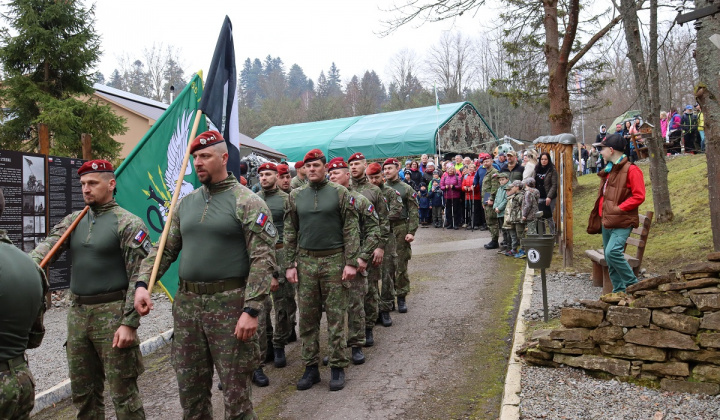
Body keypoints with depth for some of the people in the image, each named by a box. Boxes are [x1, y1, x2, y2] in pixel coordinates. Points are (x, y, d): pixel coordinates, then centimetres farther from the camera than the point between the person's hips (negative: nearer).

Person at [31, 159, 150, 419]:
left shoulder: (128, 223, -8)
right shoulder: (73, 221, 11)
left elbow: (138, 277, -12)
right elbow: (47, 247, -6)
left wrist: (129, 323, -17)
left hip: (112, 313, -6)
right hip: (77, 312, 6)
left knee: (123, 391, 1)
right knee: (82, 391, 17)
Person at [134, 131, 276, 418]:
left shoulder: (248, 202, -7)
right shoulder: (186, 203, 12)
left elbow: (263, 259, -13)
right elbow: (165, 249, 15)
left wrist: (252, 310, -19)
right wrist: (142, 283, -1)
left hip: (230, 305, -6)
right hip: (187, 304, 6)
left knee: (235, 394, 3)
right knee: (190, 391, 16)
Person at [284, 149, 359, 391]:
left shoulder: (340, 193, -1)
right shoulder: (296, 196, 9)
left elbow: (351, 229, -4)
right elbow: (290, 233, 10)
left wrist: (351, 262, -11)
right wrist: (290, 265, 5)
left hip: (334, 260, -3)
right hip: (305, 262, 3)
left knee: (336, 317, 3)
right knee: (307, 318, 8)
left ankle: (338, 367, 14)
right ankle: (311, 367, 19)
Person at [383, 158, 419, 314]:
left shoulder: (406, 189, 3)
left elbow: (413, 212, -2)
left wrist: (411, 232, -11)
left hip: (400, 230, -2)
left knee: (401, 265, 1)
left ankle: (401, 298, 10)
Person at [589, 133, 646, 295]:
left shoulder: (631, 170, -11)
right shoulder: (608, 170, 16)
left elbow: (639, 196, -17)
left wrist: (618, 209, -19)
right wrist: (601, 212, 10)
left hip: (622, 222, -9)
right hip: (606, 221, 9)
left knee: (612, 252, -23)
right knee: (609, 257, 10)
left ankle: (633, 284, -6)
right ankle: (619, 291, 20)